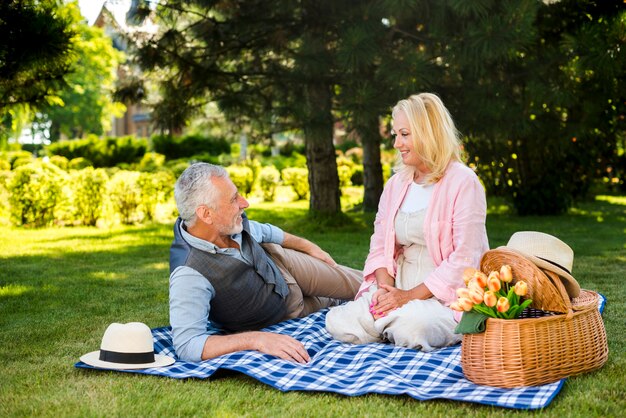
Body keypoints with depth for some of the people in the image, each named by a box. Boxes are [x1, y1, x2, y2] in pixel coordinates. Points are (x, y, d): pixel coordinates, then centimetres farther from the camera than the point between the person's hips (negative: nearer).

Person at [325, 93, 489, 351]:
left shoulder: (463, 183, -7)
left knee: (411, 327, -37)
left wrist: (411, 295, -18)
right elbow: (380, 245, 12)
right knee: (338, 323, -19)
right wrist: (385, 288, -9)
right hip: (398, 291, 5)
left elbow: (464, 259, -14)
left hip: (445, 297, -5)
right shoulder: (396, 184, 14)